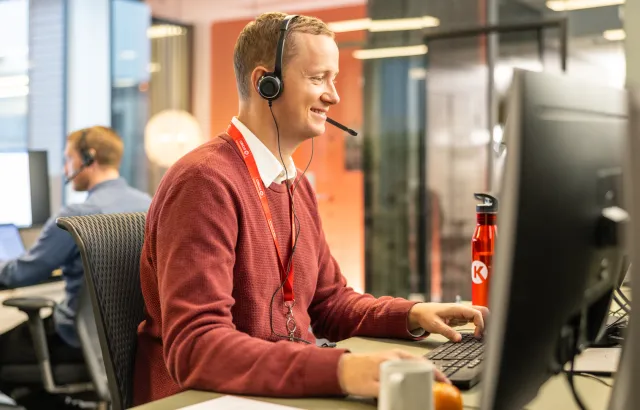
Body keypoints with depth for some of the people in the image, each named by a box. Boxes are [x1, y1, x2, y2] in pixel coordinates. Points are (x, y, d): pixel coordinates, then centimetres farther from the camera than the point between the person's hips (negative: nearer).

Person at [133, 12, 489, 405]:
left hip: (290, 391, 8)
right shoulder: (206, 181, -18)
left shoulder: (298, 185, 10)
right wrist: (340, 369, -36)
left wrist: (412, 314, 0)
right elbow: (195, 347, -26)